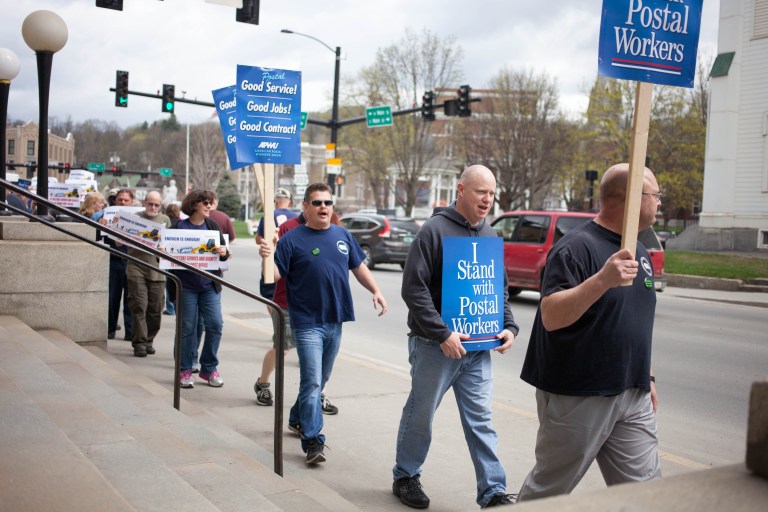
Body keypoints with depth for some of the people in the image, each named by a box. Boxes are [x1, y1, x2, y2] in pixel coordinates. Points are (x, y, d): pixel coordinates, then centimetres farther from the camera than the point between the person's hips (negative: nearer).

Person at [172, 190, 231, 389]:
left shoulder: (213, 226, 8)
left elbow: (224, 252, 8)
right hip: (187, 285, -3)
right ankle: (185, 370, 14)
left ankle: (209, 368, 11)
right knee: (188, 327, 2)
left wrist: (224, 252, -14)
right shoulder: (179, 227, -1)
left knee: (215, 324, -4)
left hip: (210, 285, 3)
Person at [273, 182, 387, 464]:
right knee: (312, 382, -10)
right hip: (307, 322, -6)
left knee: (319, 379, 18)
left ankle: (298, 419, 37)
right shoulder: (292, 239, -6)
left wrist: (376, 291, 6)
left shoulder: (343, 236, 10)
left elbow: (359, 267, 18)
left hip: (335, 321, 6)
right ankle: (312, 440, -6)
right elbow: (275, 275, -11)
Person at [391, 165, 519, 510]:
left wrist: (509, 326, 4)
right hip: (435, 346, -5)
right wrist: (443, 334, -19)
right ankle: (405, 477, 29)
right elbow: (413, 288, -15)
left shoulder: (490, 236, 10)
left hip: (478, 349, 5)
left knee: (480, 419, 7)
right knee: (420, 414, 11)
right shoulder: (435, 230, -11)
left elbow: (500, 289, 19)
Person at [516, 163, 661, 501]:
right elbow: (551, 317, -25)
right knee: (548, 488, 8)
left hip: (634, 397, 8)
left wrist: (647, 375, 22)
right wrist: (602, 280, -36)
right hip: (577, 395, -7)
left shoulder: (640, 253, 13)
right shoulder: (578, 247, -15)